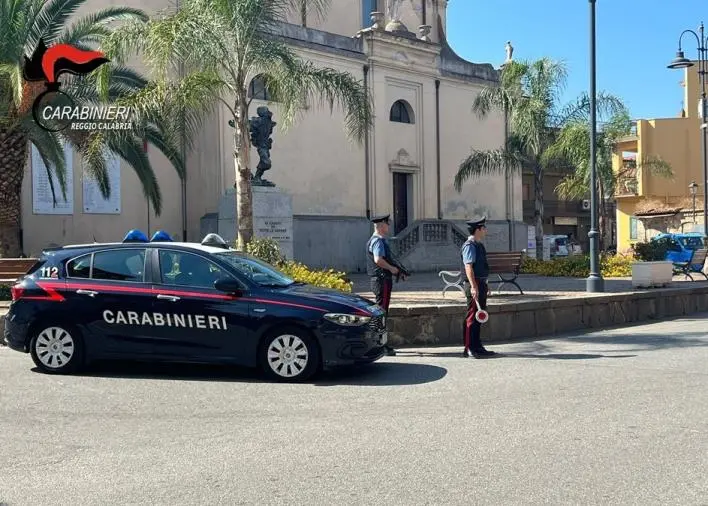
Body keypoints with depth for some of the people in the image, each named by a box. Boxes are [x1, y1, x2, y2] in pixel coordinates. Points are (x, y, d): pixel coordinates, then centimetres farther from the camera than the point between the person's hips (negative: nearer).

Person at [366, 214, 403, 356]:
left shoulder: (380, 240, 18)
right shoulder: (378, 240, -14)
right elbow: (378, 260, -27)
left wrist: (395, 269, 15)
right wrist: (391, 268, -17)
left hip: (381, 279, 11)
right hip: (382, 279, -11)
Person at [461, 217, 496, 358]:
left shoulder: (478, 245, 16)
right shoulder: (470, 246, -14)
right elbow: (468, 267, -21)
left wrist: (485, 284, 25)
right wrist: (473, 286, -27)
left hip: (480, 284, 10)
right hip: (474, 285, -10)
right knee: (472, 316, -7)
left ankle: (477, 347, 22)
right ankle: (470, 349, -3)